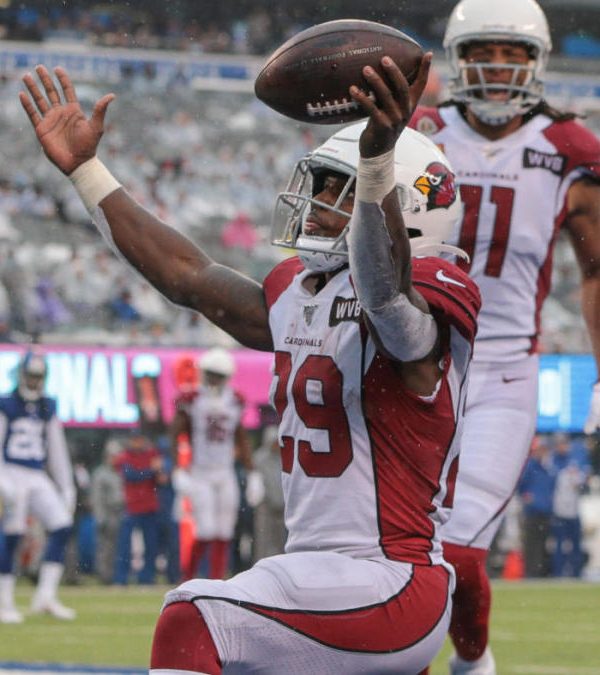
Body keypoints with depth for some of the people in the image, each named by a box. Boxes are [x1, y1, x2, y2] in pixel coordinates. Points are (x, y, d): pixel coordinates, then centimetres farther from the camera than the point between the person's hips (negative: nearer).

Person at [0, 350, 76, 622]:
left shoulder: (48, 409, 14)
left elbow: (57, 451, 19)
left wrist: (67, 489, 16)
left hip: (39, 479, 5)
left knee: (62, 526, -11)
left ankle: (45, 596, -10)